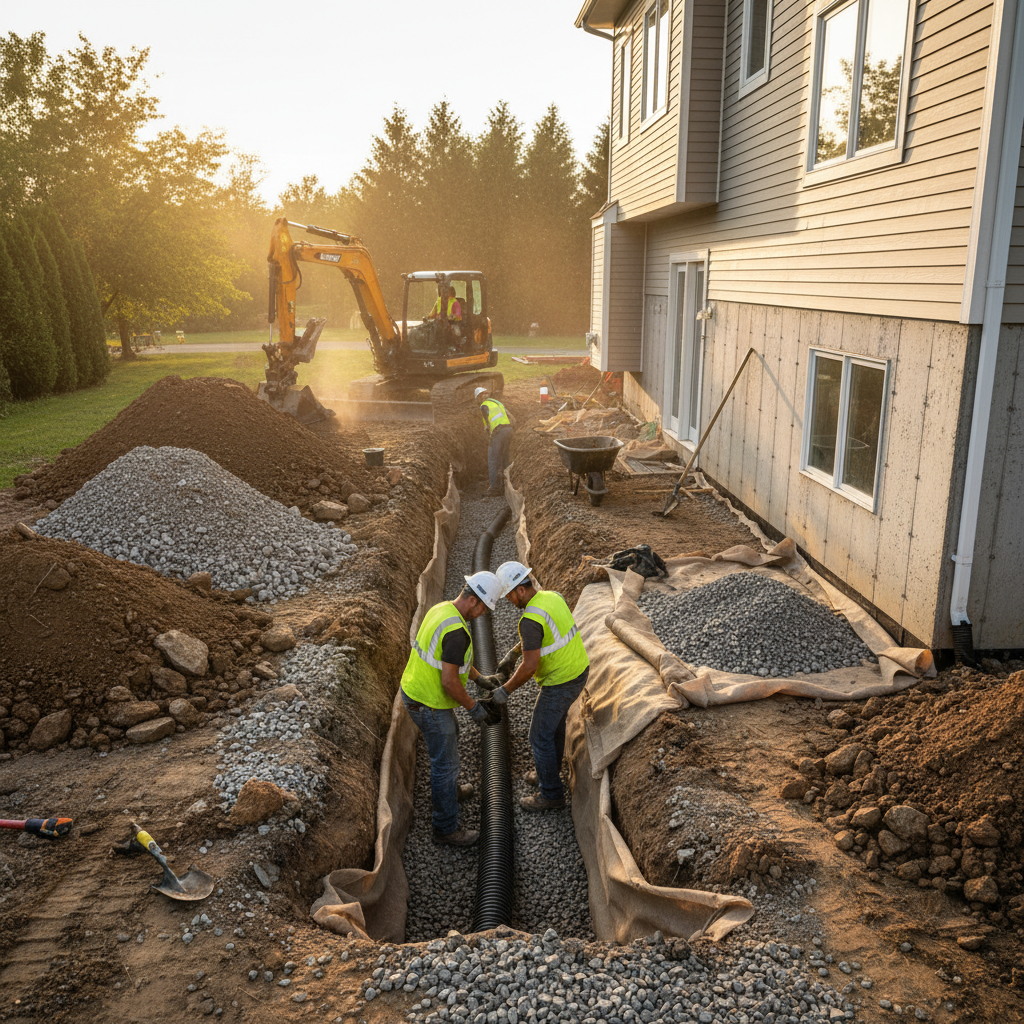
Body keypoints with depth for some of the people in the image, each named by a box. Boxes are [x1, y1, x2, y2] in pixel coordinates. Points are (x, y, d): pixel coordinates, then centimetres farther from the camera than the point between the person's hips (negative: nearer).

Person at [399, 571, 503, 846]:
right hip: (429, 705, -10)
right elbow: (449, 681, -29)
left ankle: (443, 791, 54)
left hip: (414, 689, 10)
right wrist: (473, 708, -14)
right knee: (446, 763, 6)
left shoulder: (441, 610, 2)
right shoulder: (457, 632, -31)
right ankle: (446, 828, 21)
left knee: (450, 738, 32)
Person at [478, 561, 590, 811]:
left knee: (540, 737, 7)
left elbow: (530, 667, -26)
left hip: (560, 683, -9)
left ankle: (551, 794, 21)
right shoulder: (553, 597, 0)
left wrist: (505, 691, -12)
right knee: (555, 722, 28)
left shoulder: (530, 620, -28)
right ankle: (551, 771, 47)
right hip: (579, 670, 9)